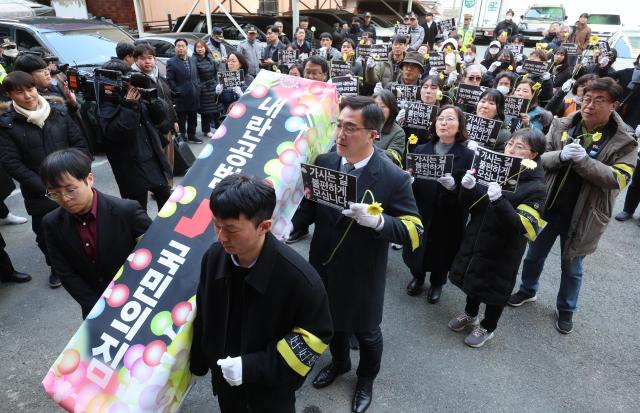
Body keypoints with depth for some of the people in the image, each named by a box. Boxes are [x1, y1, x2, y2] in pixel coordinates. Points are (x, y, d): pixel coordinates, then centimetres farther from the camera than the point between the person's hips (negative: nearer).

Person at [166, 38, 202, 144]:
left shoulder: (193, 59, 9)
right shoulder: (171, 62, -7)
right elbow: (170, 80, -9)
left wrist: (197, 87, 6)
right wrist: (177, 91, -14)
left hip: (194, 96, 5)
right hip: (181, 97, -5)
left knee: (193, 118, 14)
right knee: (181, 119, 5)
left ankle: (191, 135, 27)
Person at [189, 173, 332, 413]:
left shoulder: (297, 276, -33)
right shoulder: (213, 257, -16)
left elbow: (316, 336, -20)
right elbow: (203, 317, 0)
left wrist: (253, 367, -23)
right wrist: (199, 363, 11)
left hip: (272, 389, -4)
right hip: (224, 379, 4)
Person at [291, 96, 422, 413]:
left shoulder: (394, 177, -22)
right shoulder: (323, 162, -10)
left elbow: (415, 232, -20)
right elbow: (310, 207, -1)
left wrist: (376, 221, -37)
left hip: (362, 275, -4)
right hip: (325, 267, 4)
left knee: (366, 331, 21)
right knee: (332, 321, 28)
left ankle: (366, 378, 53)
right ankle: (339, 362, 60)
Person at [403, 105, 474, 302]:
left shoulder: (468, 156, -10)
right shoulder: (420, 149, 0)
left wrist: (453, 186, -31)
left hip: (448, 218, -2)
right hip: (419, 212, 2)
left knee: (442, 251, 16)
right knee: (416, 249, 16)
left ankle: (437, 283, 45)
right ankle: (417, 277, 47)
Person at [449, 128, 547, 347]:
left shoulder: (535, 187, -17)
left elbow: (521, 226, -26)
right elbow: (470, 205, 2)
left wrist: (499, 200, -40)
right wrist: (467, 188, -20)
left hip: (503, 249, -5)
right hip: (476, 239, 5)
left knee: (495, 287, 13)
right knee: (472, 278, 22)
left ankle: (487, 328, 38)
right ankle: (470, 314, 48)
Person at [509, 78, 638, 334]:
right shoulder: (561, 125, -4)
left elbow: (618, 179, -19)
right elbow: (540, 157, -6)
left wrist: (583, 160, -31)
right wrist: (561, 156, -27)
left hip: (582, 216, -2)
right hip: (547, 206, 2)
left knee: (571, 267, 15)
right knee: (534, 255, 19)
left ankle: (566, 309, 38)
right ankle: (528, 290, 45)